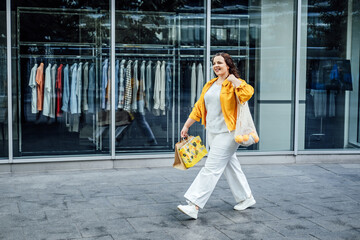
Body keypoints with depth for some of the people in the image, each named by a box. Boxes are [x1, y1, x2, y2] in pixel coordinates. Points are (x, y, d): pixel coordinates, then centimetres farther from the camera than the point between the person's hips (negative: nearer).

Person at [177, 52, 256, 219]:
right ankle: (246, 198, 30)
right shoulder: (210, 85, 15)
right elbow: (199, 107, 17)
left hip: (227, 133, -8)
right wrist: (186, 126, 15)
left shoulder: (234, 84, -7)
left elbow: (247, 93, -30)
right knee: (230, 166, 15)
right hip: (212, 133, 8)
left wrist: (233, 79, -18)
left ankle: (194, 206, -13)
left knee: (212, 168, -11)